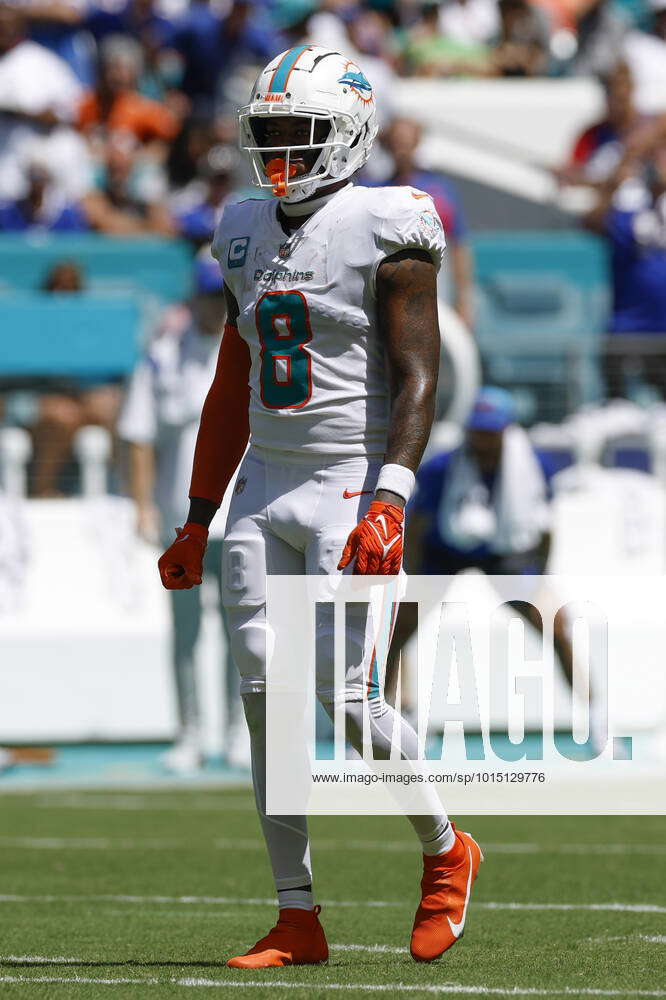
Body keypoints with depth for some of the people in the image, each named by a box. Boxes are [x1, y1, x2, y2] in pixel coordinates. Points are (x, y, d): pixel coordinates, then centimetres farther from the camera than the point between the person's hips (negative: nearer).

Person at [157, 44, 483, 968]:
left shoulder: (386, 232, -8)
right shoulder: (250, 235, 13)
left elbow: (418, 379, -14)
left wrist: (388, 505, -25)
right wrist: (197, 521, 19)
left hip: (352, 484, -7)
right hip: (263, 485, 7)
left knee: (345, 695, -12)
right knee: (265, 699, 0)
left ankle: (446, 853, 13)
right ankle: (297, 920, 5)